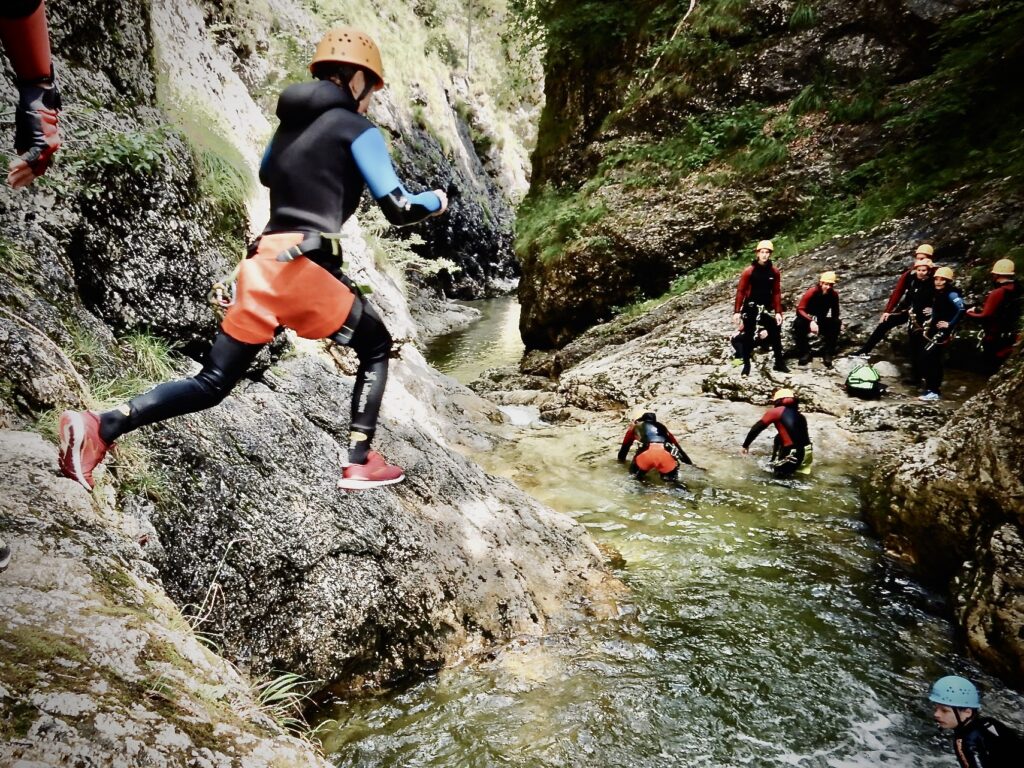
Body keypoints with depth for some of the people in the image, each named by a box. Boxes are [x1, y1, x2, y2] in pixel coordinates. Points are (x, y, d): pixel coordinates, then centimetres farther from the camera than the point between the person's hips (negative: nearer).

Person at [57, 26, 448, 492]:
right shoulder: (357, 130, 0)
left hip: (262, 265, 6)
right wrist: (436, 202, 16)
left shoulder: (290, 123, 20)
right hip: (304, 268, -6)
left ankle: (99, 428, -4)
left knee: (212, 385, 10)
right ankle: (360, 463, 10)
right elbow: (398, 209, -4)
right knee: (376, 347, 16)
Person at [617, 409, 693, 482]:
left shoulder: (634, 428, 33)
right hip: (665, 454, 1)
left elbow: (625, 446, 44)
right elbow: (676, 445, 42)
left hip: (646, 454, -1)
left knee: (635, 472, 27)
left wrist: (621, 460, 61)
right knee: (671, 476, 23)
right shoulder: (661, 426, 38)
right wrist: (689, 463, 48)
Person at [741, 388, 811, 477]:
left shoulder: (776, 412, 2)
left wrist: (745, 445, 12)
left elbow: (756, 428, 1)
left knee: (779, 472, 20)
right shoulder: (800, 416, 19)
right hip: (807, 453, 5)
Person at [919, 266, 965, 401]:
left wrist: (950, 325, -22)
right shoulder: (938, 293, 11)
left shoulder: (951, 294, -14)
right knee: (934, 360, 12)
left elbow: (961, 310, -28)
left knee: (927, 357, -15)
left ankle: (932, 391, -12)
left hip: (943, 331, -9)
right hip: (935, 330, 9)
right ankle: (936, 390, 22)